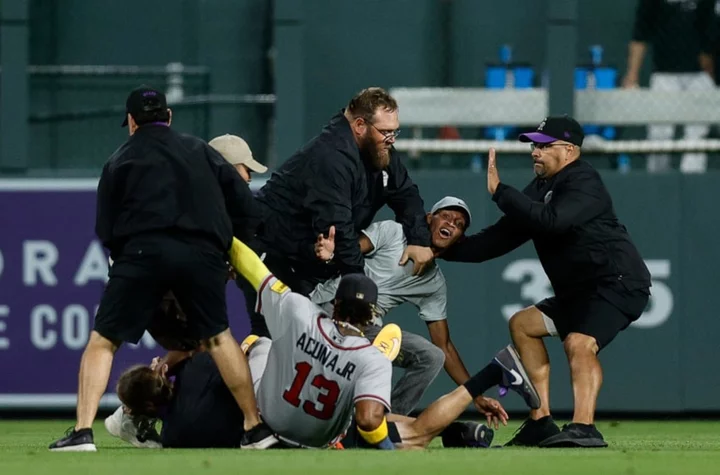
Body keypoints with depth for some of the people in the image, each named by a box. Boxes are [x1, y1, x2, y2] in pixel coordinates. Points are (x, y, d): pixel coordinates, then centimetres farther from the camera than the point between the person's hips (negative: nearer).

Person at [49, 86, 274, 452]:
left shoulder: (120, 160, 16)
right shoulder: (202, 152, 22)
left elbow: (105, 230, 10)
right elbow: (245, 207, 14)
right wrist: (224, 251, 24)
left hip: (143, 253, -2)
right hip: (203, 254, 2)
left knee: (102, 340, 5)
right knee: (218, 337, 19)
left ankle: (82, 432, -8)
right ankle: (255, 428, 17)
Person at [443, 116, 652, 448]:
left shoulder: (583, 184, -15)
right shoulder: (541, 189, 14)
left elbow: (550, 221, -32)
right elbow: (502, 238, 15)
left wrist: (499, 191, -27)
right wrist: (444, 249, 8)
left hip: (620, 283, -11)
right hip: (579, 291, 11)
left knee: (578, 342, -32)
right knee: (523, 324, 17)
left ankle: (583, 427, -47)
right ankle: (541, 423, 13)